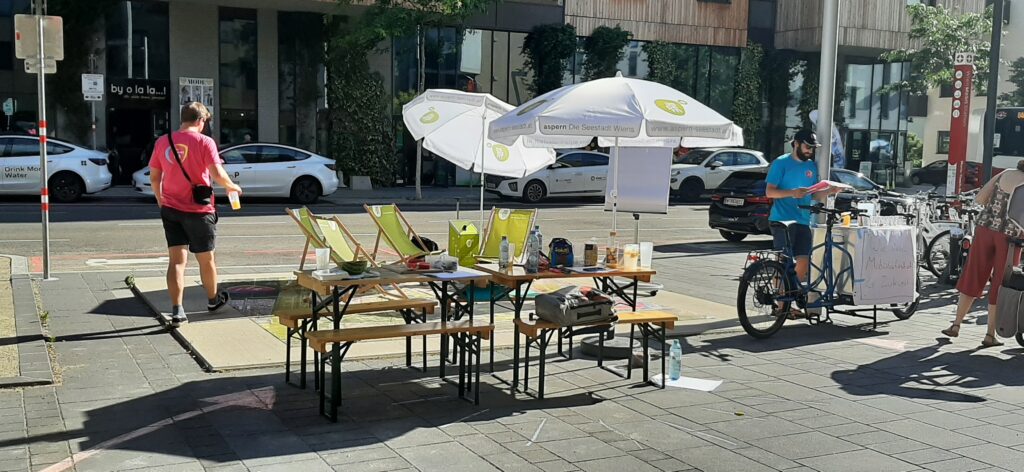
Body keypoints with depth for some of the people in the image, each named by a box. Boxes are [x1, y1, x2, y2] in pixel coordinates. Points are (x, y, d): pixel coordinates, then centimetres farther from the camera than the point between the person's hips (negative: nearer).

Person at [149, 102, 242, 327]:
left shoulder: (162, 142, 4)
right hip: (199, 210, -3)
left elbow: (154, 177, 8)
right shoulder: (204, 142, -11)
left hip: (170, 209, 3)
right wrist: (232, 186, 1)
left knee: (176, 261, 3)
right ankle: (213, 299, 34)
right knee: (206, 259, 15)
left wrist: (160, 201, 21)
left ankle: (177, 311, -4)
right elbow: (217, 174, -18)